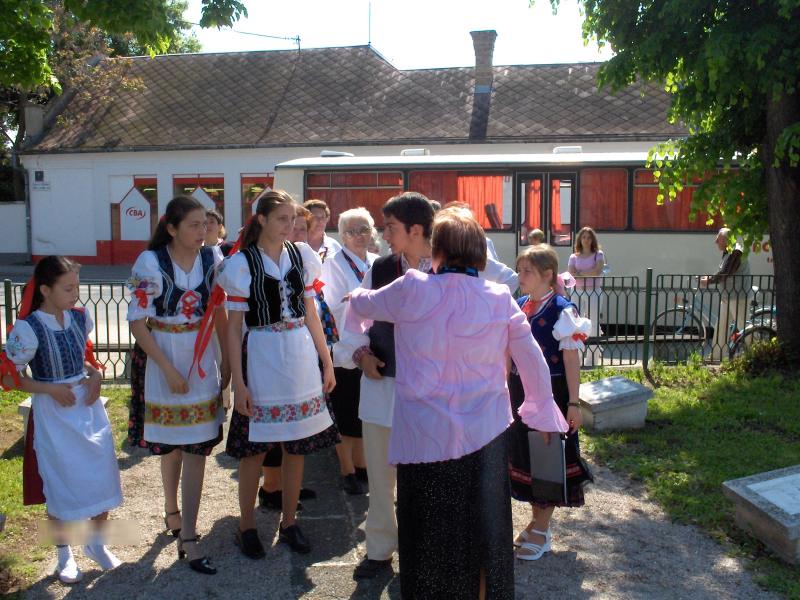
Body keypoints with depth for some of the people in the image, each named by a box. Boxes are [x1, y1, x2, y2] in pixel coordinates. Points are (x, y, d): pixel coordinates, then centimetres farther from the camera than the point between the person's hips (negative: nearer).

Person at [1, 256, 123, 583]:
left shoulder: (80, 318, -1)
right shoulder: (28, 328, -17)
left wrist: (95, 375, -5)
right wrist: (51, 389, -19)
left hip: (89, 406, 5)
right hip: (53, 414, -5)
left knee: (103, 476, 9)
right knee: (61, 484, 7)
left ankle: (97, 542, 32)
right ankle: (64, 554, 29)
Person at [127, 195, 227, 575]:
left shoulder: (212, 258, -2)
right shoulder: (151, 263, -12)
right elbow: (138, 323, -12)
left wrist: (226, 359, 5)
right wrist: (168, 369, -16)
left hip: (203, 359, 3)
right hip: (164, 361, -2)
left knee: (197, 447, 1)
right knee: (171, 446, 12)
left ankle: (187, 537, 9)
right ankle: (172, 512, 37)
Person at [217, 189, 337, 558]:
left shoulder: (301, 256, 6)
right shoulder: (242, 264, -6)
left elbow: (311, 314, 11)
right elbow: (234, 326, -6)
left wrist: (327, 362, 9)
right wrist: (238, 381, -10)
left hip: (301, 358, 4)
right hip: (261, 358, -4)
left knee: (297, 445, 10)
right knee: (254, 449, 5)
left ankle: (289, 523, 26)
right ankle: (247, 526, 23)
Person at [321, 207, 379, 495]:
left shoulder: (376, 263, 9)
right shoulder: (333, 265, -9)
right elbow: (333, 307, -15)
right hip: (344, 349, -5)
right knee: (345, 413, 4)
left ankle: (360, 464, 28)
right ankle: (347, 470, 17)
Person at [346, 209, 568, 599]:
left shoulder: (412, 290, -10)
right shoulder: (500, 298, -5)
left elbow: (362, 305, 8)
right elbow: (532, 361, 2)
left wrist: (356, 299, 32)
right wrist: (542, 410, 17)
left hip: (426, 437, -2)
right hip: (485, 434, 2)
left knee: (431, 538, 15)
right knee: (482, 531, 19)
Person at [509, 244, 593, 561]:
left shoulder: (562, 310, -14)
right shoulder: (517, 306, 4)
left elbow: (571, 360, -13)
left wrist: (573, 403, -13)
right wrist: (507, 388, 13)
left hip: (550, 393, -6)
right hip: (521, 392, 6)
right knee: (525, 454, 14)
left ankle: (542, 531, 20)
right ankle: (537, 520, 33)